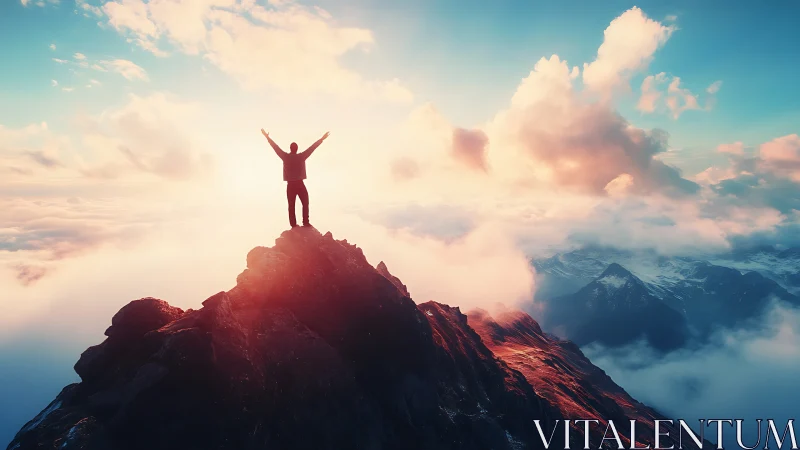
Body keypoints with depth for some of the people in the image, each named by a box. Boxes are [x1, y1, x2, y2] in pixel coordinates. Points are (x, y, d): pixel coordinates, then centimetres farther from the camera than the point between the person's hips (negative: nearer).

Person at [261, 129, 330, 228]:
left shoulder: (286, 157, -4)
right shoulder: (301, 156, -7)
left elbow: (275, 147, 5)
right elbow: (312, 147, -2)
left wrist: (267, 137, 16)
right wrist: (322, 139, 5)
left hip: (290, 185, 2)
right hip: (300, 184, -2)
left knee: (291, 205, 6)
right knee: (305, 203, 10)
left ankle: (293, 224, 7)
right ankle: (305, 222, 4)